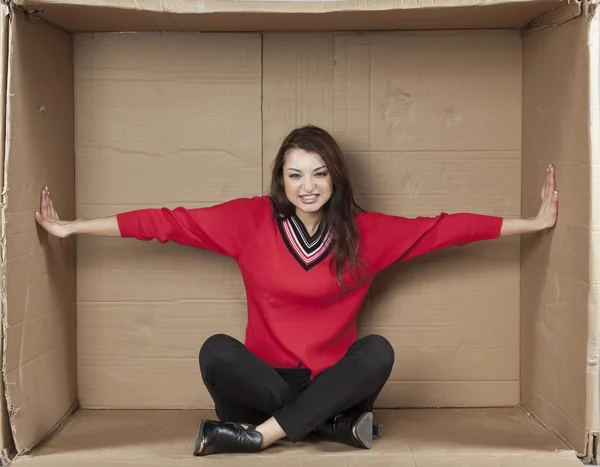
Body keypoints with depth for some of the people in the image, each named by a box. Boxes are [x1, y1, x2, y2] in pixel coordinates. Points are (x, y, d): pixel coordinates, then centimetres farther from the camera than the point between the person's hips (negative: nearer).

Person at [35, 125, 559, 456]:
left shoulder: (366, 232, -1)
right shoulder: (252, 220, -3)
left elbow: (443, 228, 1)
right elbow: (171, 222, -4)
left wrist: (532, 223, 0)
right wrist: (73, 227, -4)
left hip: (333, 380, 1)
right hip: (266, 378, -1)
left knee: (378, 351, -29)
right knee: (216, 352, -30)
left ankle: (257, 434, -28)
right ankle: (332, 424, -23)